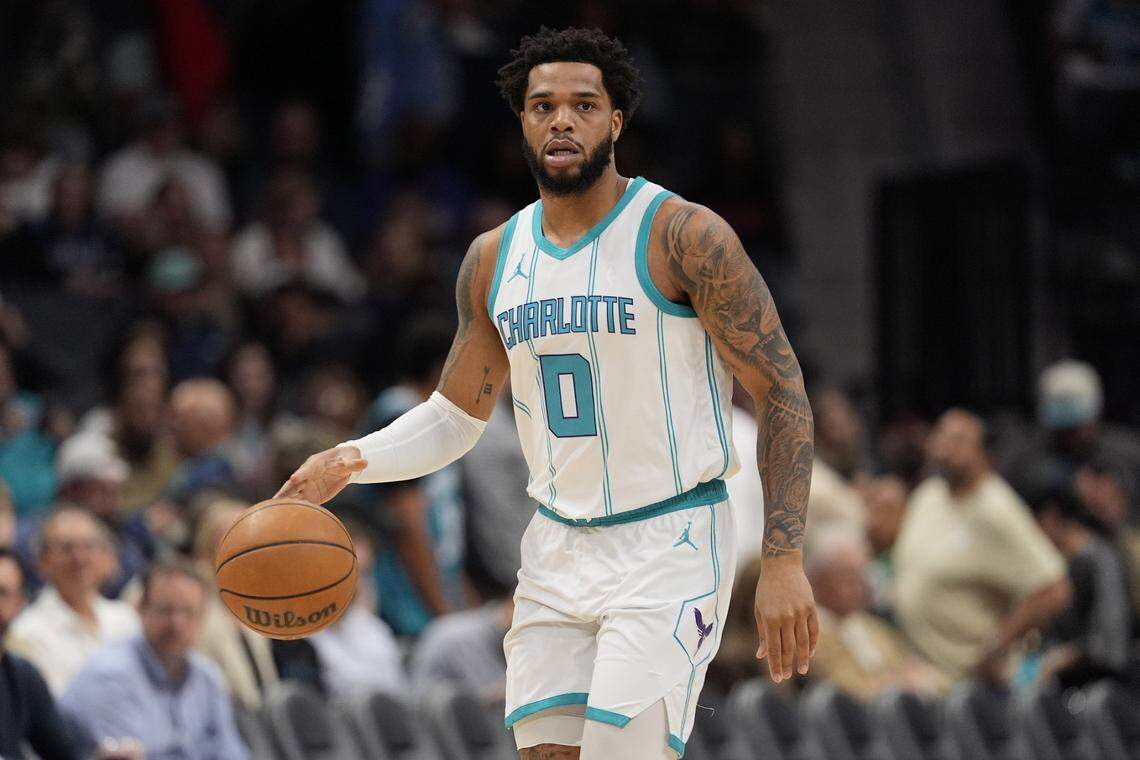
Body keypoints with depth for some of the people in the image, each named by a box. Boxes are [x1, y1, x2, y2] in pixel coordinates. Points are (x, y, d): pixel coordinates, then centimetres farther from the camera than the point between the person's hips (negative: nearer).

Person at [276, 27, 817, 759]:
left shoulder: (685, 237, -10)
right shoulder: (494, 259, 8)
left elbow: (783, 394, -10)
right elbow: (457, 415, 18)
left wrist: (784, 562, -17)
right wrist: (353, 460, -1)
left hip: (670, 542, -6)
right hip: (558, 550, 6)